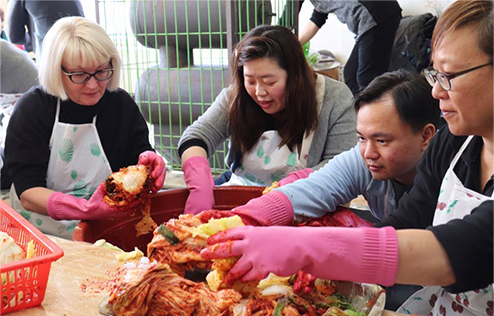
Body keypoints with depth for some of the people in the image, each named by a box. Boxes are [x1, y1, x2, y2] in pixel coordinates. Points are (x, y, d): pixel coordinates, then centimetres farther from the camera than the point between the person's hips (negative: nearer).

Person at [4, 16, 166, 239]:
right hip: (42, 233, -2)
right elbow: (28, 194, -13)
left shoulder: (123, 105, 3)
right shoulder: (32, 109, -6)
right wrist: (87, 209, -30)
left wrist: (148, 164, -17)